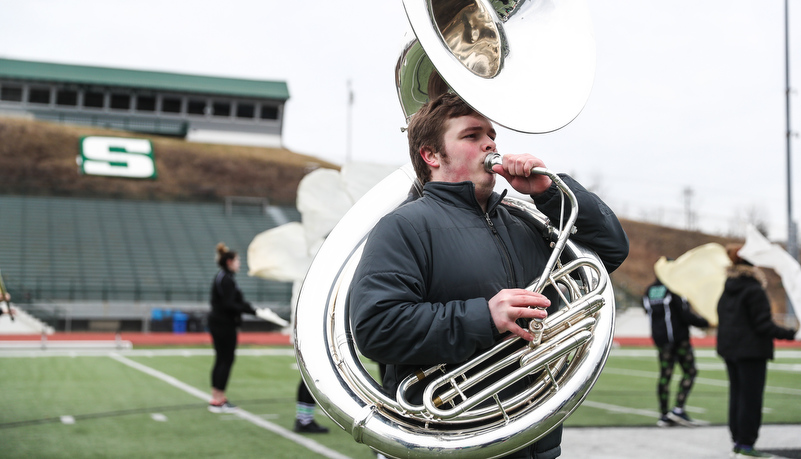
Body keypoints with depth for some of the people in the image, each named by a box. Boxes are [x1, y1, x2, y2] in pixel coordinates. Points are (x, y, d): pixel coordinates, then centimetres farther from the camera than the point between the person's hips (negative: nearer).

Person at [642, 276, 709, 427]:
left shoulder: (649, 291, 8)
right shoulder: (674, 290, -12)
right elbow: (686, 315, -15)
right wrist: (707, 323, -6)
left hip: (660, 339, 6)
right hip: (679, 338, -6)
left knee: (665, 374, 8)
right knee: (690, 371, 3)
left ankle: (664, 414, 7)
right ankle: (679, 408, -6)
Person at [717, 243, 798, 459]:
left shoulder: (726, 292, 10)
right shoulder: (754, 291, -14)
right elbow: (763, 325, -17)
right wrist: (789, 334, -12)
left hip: (730, 350, 8)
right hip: (752, 351, -8)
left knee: (736, 395, 13)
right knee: (751, 398, -3)